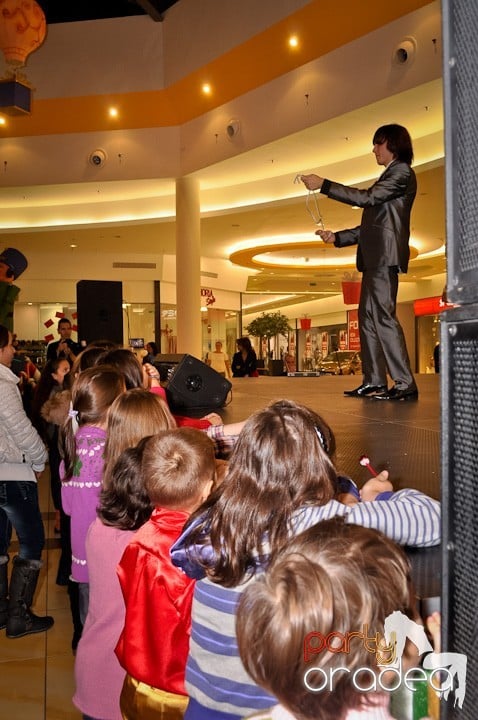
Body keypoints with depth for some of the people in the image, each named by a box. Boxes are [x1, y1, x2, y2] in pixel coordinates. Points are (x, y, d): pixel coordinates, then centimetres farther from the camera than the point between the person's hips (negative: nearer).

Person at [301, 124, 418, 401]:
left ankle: (405, 384, -14)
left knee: (383, 316, -15)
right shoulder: (391, 176, 26)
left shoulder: (402, 171, -2)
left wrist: (324, 185, -13)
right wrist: (337, 237, 16)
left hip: (385, 256, -10)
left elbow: (367, 197, -15)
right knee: (368, 317, 7)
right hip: (376, 257, 10)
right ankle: (374, 381, 9)